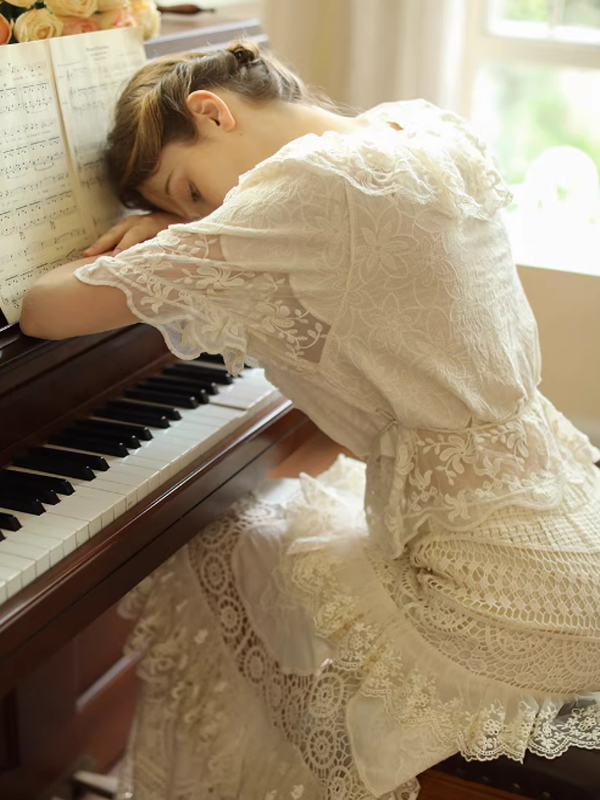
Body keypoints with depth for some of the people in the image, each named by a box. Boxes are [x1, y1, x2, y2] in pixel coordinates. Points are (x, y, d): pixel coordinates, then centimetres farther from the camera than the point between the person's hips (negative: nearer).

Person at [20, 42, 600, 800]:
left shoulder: (314, 185, -21)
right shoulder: (422, 127, 4)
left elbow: (45, 310, -18)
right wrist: (171, 235, 6)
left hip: (506, 599, -9)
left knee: (199, 575, 9)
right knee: (267, 521, 23)